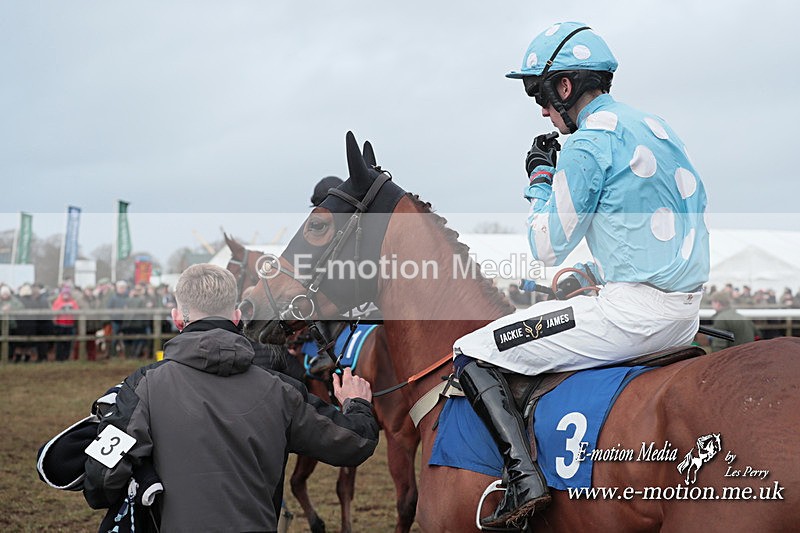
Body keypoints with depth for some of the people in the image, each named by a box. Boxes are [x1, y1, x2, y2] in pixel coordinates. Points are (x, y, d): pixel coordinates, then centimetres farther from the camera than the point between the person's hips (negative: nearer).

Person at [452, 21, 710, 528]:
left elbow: (549, 247, -8)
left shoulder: (587, 144, -12)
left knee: (472, 353, -5)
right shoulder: (656, 126, 15)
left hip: (634, 312, -9)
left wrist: (540, 179, 8)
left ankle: (524, 479, -19)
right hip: (686, 313, 10)